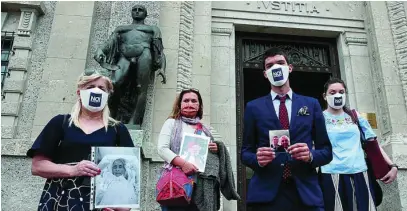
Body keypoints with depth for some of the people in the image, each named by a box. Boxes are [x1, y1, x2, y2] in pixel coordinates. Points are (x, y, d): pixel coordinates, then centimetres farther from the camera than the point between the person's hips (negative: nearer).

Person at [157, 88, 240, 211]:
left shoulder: (204, 129, 20)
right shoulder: (172, 123, 9)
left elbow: (212, 155, 27)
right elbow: (162, 149, -3)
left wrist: (217, 149, 3)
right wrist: (183, 163, -18)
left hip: (203, 183, 4)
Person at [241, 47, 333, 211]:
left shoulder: (311, 104, 11)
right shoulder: (253, 107, 8)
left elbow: (326, 151, 10)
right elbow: (245, 152, 8)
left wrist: (311, 155, -12)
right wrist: (258, 159, -14)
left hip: (306, 193, 1)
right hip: (266, 194, -1)